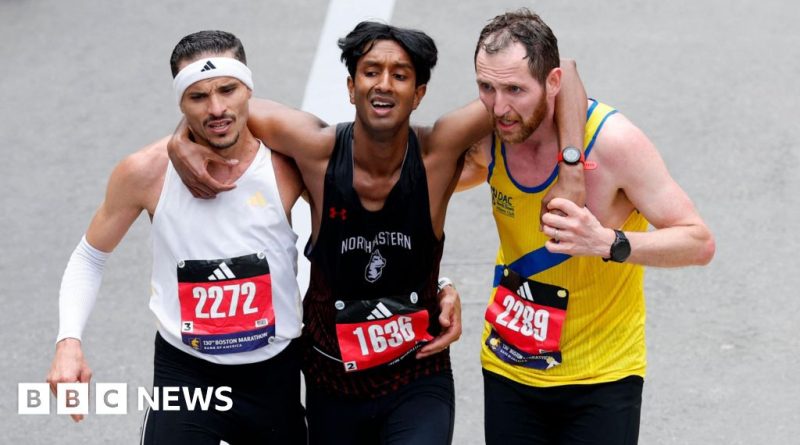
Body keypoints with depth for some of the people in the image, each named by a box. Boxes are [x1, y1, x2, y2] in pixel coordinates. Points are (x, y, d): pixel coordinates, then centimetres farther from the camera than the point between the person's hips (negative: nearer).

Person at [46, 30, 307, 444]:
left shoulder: (287, 165, -13)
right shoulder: (146, 172, -12)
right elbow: (89, 259, 2)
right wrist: (69, 340, -12)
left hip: (274, 374, 1)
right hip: (183, 371, -1)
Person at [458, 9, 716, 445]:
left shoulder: (611, 141, -22)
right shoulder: (487, 135, -8)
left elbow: (699, 242, -18)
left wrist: (608, 242, -36)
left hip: (601, 377, -4)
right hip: (508, 370, 4)